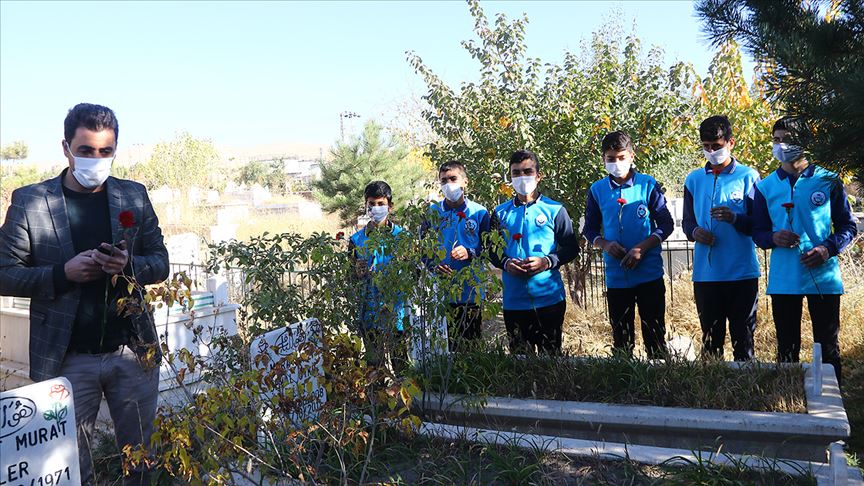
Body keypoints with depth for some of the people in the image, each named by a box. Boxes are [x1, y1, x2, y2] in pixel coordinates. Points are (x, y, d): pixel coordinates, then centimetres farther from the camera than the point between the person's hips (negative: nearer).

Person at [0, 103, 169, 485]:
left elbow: (161, 264, 7)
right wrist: (64, 273, -18)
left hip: (135, 351, 2)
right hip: (68, 357, -1)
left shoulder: (134, 196, 3)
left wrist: (129, 264, -15)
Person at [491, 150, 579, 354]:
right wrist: (505, 263, -8)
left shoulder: (554, 210, 1)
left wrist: (547, 261, -14)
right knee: (519, 354, 10)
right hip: (514, 299, 2)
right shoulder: (501, 213, 8)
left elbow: (572, 248, 3)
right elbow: (491, 250, 13)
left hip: (549, 297, -2)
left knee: (551, 353, 7)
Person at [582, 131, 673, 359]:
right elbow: (590, 229, 10)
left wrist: (641, 248, -15)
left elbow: (666, 224, -1)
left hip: (649, 274, -2)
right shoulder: (597, 190, 4)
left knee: (655, 335, 5)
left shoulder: (648, 185, -2)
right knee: (621, 339, 11)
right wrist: (605, 244, -11)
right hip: (616, 277, 2)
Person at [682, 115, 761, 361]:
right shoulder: (694, 179, 10)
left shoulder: (748, 176, 1)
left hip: (742, 273, -3)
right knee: (710, 338, 11)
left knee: (743, 338, 5)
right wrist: (694, 232, -8)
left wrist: (735, 218, -20)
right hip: (705, 273, 3)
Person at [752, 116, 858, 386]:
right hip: (783, 280, 2)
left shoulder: (828, 181, 2)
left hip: (823, 277, -1)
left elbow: (848, 226, 5)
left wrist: (828, 248, -14)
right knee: (786, 350, 10)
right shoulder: (766, 187, 7)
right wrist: (774, 238, -13)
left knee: (829, 348, 7)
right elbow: (758, 232, 10)